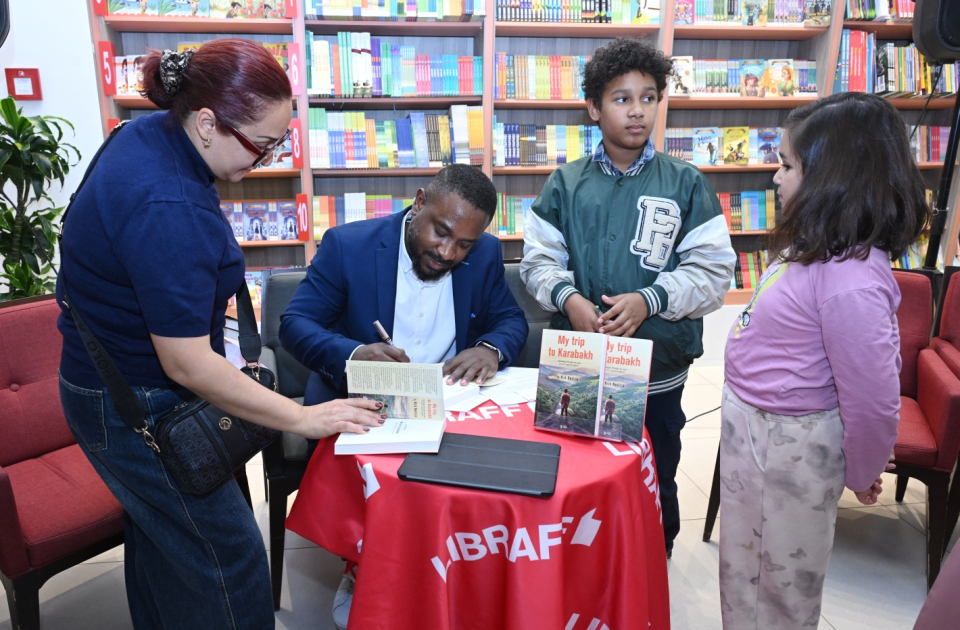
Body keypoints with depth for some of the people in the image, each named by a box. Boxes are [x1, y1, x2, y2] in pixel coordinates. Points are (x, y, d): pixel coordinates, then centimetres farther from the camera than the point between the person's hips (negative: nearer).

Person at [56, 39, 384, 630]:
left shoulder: (150, 133, -2)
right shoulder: (167, 210, -33)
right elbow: (186, 364, -29)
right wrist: (302, 417, -22)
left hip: (111, 376, 10)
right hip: (136, 412, -10)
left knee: (158, 546, 26)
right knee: (230, 563, 5)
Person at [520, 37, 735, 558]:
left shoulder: (685, 185, -2)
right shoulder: (565, 184, 2)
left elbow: (713, 270, -5)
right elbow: (539, 258, 3)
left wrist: (648, 300, -20)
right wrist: (568, 298, -17)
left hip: (659, 369, -1)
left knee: (655, 485, 18)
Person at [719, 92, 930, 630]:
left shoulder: (851, 279, -29)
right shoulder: (811, 247, 0)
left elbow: (873, 402, -24)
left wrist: (860, 476, -7)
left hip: (791, 443, -8)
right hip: (747, 424, 9)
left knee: (785, 585, 16)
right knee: (740, 569, 25)